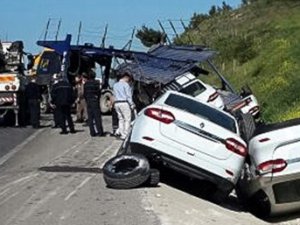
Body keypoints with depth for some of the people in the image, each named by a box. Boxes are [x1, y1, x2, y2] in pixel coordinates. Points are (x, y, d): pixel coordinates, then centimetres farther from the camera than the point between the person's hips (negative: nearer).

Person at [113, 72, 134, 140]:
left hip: (116, 103, 7)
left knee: (121, 119, 11)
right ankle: (125, 135, -7)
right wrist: (132, 104, -7)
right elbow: (128, 95, -10)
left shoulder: (115, 85, 16)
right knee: (127, 119, -3)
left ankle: (122, 134, 9)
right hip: (124, 103, -7)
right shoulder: (125, 84, -7)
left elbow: (115, 95, 14)